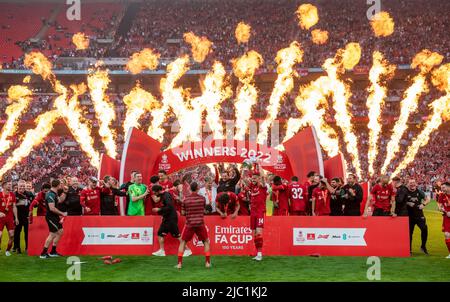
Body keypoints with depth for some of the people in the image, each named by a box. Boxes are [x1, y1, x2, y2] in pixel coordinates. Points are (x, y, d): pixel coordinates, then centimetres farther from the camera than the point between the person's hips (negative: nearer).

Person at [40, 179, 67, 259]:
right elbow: (52, 208, -27)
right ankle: (43, 253, -1)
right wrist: (62, 213, -18)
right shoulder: (51, 195, -21)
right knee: (52, 234, -7)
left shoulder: (54, 194, 10)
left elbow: (59, 201, 25)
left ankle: (53, 252, 21)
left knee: (60, 232, 14)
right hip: (51, 217, -10)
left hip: (54, 216, 10)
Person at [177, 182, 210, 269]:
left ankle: (179, 263, 4)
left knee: (183, 242, 13)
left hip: (189, 224, 0)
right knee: (206, 241, 18)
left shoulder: (186, 199, -3)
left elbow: (183, 213, 2)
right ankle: (207, 262, 11)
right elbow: (203, 211, 9)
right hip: (200, 223, 0)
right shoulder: (202, 198, -2)